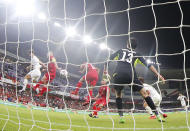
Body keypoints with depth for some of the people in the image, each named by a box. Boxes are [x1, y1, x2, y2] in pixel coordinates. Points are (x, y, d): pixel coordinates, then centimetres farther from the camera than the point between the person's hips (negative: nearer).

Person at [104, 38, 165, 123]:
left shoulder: (120, 51, 28)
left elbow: (109, 59, 24)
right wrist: (158, 74, 18)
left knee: (118, 94, 23)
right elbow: (148, 65, 19)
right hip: (130, 74, 0)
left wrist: (105, 71, 32)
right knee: (144, 93, 9)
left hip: (118, 74, 1)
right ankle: (157, 115, 8)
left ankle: (121, 117, 10)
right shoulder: (136, 55, 25)